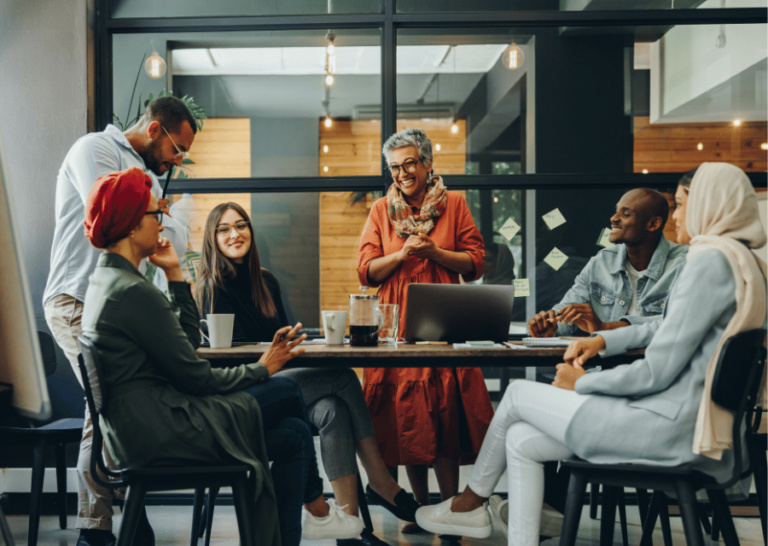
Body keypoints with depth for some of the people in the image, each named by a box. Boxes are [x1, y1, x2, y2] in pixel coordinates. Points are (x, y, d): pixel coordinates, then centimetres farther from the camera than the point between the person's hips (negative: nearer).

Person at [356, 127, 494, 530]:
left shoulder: (453, 204, 7)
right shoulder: (381, 210, 11)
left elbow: (475, 264, 4)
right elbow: (366, 271, 6)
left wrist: (434, 251, -10)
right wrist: (402, 253, -9)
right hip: (397, 322, 2)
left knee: (444, 410, -7)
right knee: (406, 411, 1)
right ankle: (420, 506, 14)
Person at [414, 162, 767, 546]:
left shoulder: (711, 260, -17)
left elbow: (657, 371, -20)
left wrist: (582, 383, -5)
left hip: (669, 427, -9)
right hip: (687, 419, 9)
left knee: (518, 394, 5)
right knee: (520, 440, 7)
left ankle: (471, 501, 26)